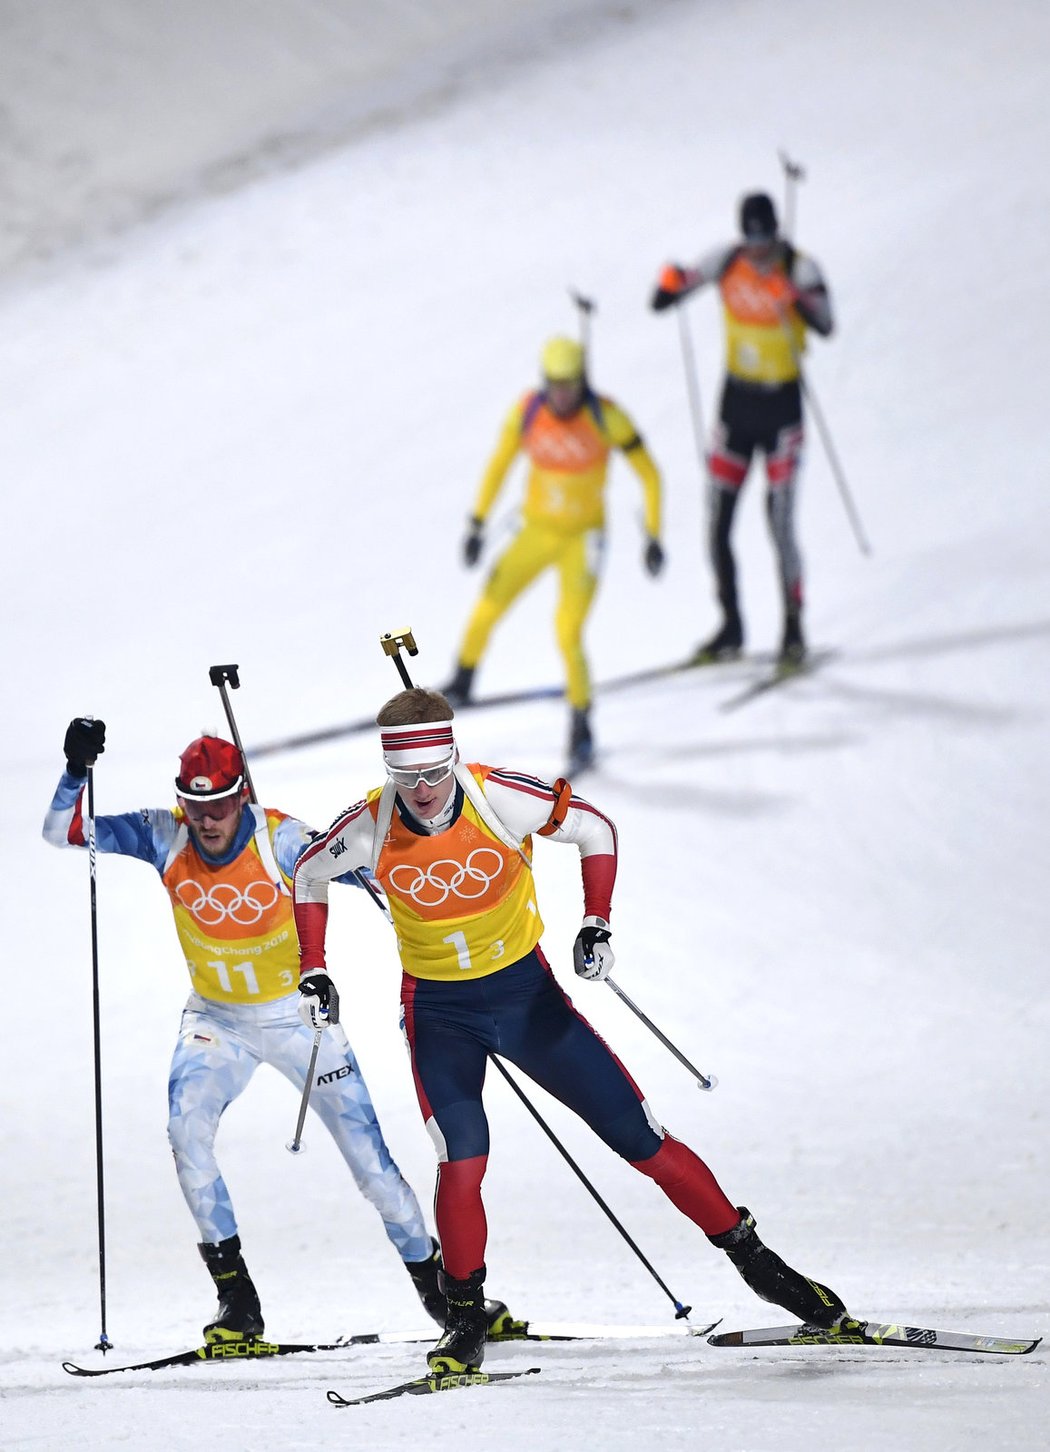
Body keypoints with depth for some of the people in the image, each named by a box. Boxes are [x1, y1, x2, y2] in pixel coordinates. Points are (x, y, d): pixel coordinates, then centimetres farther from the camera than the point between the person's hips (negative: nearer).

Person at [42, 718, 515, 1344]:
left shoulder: (282, 839, -22)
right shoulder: (165, 837, -14)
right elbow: (62, 830, -11)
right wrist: (77, 769, -27)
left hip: (298, 1013, -2)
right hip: (217, 1018, 2)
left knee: (366, 1148, -5)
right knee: (186, 1128, -22)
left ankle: (435, 1280, 13)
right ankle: (237, 1299, -13)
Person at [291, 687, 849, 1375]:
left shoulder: (498, 796, -21)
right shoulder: (371, 828, -17)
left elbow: (595, 828, -4)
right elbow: (308, 875, 5)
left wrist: (597, 924, -13)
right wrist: (314, 972, -2)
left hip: (525, 989, 0)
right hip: (438, 1009, 0)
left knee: (644, 1142, 0)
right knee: (463, 1158, -22)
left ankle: (753, 1259, 13)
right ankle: (466, 1318, -3)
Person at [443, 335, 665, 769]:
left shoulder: (605, 416, -17)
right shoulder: (528, 410, -9)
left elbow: (648, 474, -8)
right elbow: (499, 465, 5)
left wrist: (653, 535, -11)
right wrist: (477, 523, 4)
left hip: (582, 537, -3)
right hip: (536, 531, 3)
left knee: (568, 635, -14)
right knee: (487, 608, -7)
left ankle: (581, 724, 3)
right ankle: (461, 685, 19)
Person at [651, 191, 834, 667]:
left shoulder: (801, 269, -13)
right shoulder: (725, 262, -4)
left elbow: (826, 326, -28)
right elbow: (661, 303, -2)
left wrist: (797, 300, -46)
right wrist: (670, 284, -24)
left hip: (782, 407, -4)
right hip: (736, 401, 4)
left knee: (780, 524, -10)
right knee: (718, 525, 3)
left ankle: (793, 628, 4)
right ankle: (731, 628, 18)